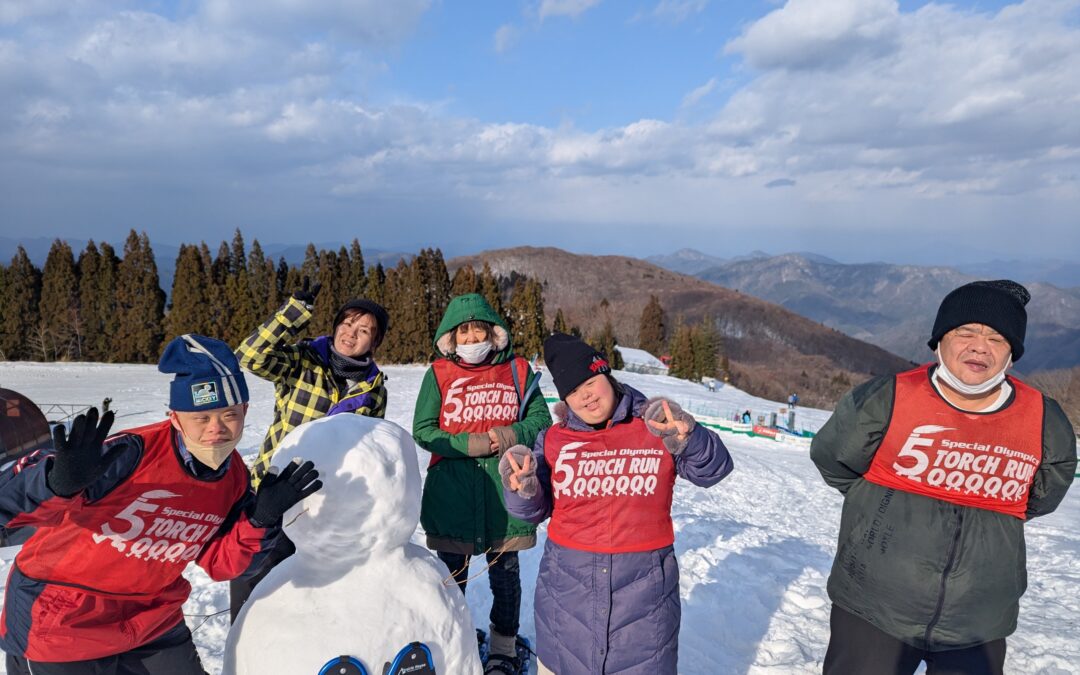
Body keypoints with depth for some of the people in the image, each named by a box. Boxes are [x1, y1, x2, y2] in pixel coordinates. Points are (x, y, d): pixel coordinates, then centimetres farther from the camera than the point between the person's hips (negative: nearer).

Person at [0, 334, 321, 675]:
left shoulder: (235, 477, -9)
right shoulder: (134, 454, -28)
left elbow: (219, 563, -3)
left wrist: (260, 521, -20)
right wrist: (60, 482, -48)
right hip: (58, 621, -5)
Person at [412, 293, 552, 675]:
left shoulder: (517, 370, 0)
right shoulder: (439, 374, -1)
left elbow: (541, 420, 2)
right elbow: (423, 430, -4)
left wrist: (507, 437, -16)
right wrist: (473, 444, -17)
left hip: (505, 490, 1)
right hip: (451, 494, 0)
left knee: (505, 575, 14)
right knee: (453, 577, 15)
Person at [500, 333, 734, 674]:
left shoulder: (656, 428, -5)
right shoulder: (553, 439, 0)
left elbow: (715, 469, -9)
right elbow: (537, 510, 4)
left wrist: (688, 440, -28)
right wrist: (524, 491, -18)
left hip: (643, 583, -1)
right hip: (567, 582, 2)